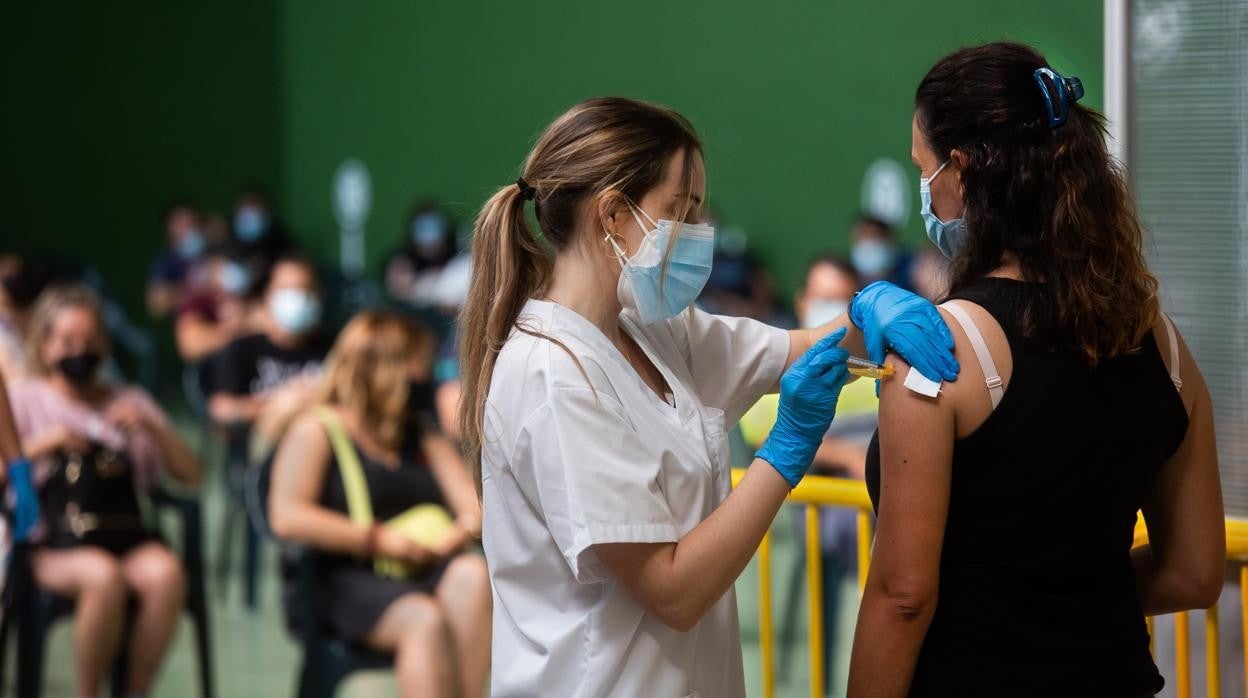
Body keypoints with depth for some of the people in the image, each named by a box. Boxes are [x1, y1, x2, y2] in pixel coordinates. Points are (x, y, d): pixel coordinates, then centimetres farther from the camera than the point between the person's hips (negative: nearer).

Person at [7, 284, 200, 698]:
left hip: (127, 537, 2)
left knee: (166, 572, -33)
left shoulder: (131, 402, 21)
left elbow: (189, 474, 14)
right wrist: (39, 446, -9)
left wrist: (151, 428, -1)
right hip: (55, 546, -2)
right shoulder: (22, 399, 15)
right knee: (103, 575, -37)